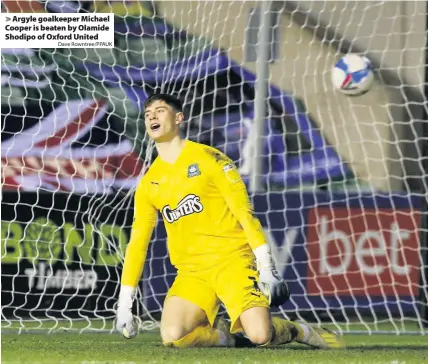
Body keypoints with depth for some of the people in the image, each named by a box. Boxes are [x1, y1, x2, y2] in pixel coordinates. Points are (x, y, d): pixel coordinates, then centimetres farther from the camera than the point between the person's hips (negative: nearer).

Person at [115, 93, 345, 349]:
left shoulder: (208, 158, -1)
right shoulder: (148, 185, 11)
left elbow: (244, 211, -5)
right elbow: (137, 242, 14)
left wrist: (266, 265, -13)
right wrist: (125, 302, 8)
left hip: (232, 260, -4)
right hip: (191, 271, 4)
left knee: (260, 335, -25)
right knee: (172, 336, -25)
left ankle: (300, 331, 8)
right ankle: (226, 335, 4)